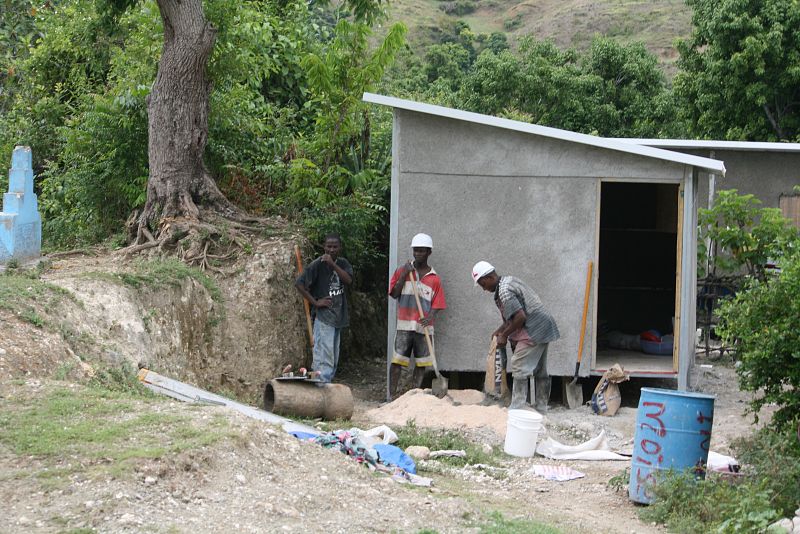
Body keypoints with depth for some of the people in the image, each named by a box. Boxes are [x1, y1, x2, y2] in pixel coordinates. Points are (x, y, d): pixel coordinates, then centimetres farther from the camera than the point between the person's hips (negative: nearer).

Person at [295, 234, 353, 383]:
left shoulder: (343, 263, 8)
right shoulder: (317, 264, -9)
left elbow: (348, 280, -11)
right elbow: (299, 284, -12)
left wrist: (333, 264, -20)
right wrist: (315, 302, -13)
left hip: (338, 317, 7)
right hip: (323, 316, -7)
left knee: (333, 358, 12)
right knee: (324, 357, -12)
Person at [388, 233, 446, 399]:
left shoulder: (434, 278, 6)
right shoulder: (402, 270, 8)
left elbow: (437, 304, 3)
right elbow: (394, 294, 1)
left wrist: (429, 317, -17)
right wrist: (404, 275, -8)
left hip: (424, 327, 1)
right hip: (404, 325, -1)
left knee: (421, 364, 4)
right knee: (397, 361, -5)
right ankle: (391, 396, -4)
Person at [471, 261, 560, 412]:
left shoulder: (504, 291, -17)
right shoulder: (510, 280, 15)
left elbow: (520, 316, -24)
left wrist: (504, 335, -13)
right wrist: (500, 330, 17)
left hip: (533, 331, -11)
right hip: (543, 329, 11)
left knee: (519, 368, -9)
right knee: (540, 370, 14)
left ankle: (516, 410, -9)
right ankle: (541, 409, 20)